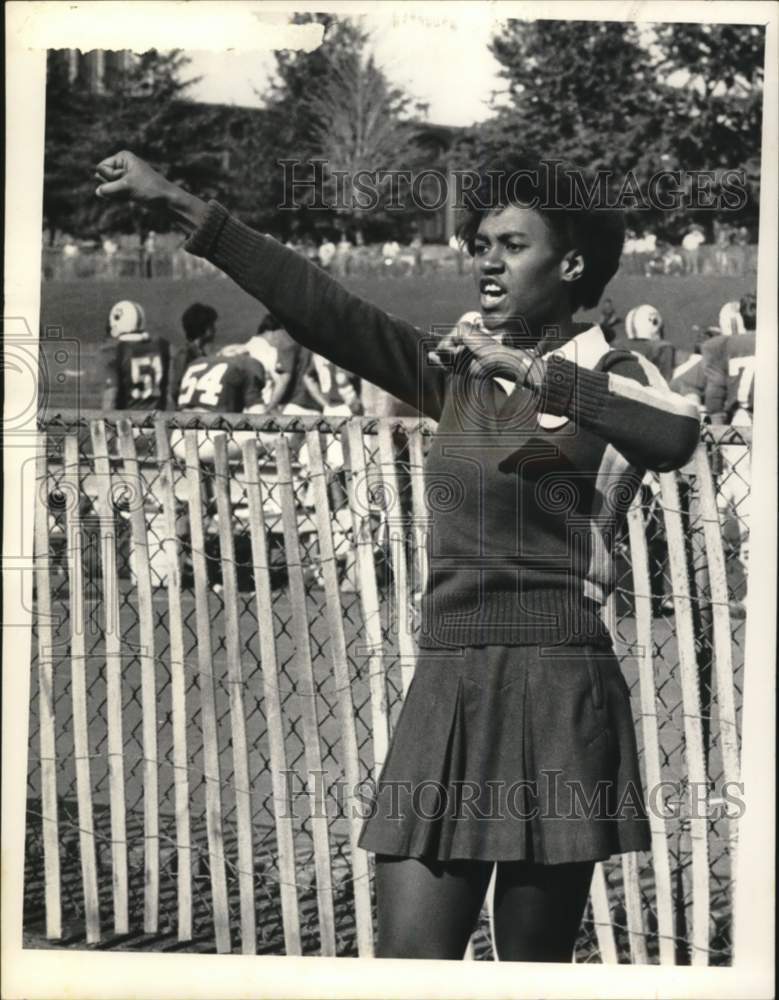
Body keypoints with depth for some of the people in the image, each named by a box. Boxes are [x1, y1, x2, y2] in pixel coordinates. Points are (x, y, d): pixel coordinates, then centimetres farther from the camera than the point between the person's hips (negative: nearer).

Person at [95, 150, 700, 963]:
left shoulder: (610, 378, 0)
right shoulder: (460, 373, 15)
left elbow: (677, 436, -23)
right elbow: (322, 307, 8)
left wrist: (527, 366, -23)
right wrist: (180, 205, 2)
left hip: (555, 693, -5)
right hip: (446, 691, 5)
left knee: (533, 965, 1)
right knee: (406, 960, -2)